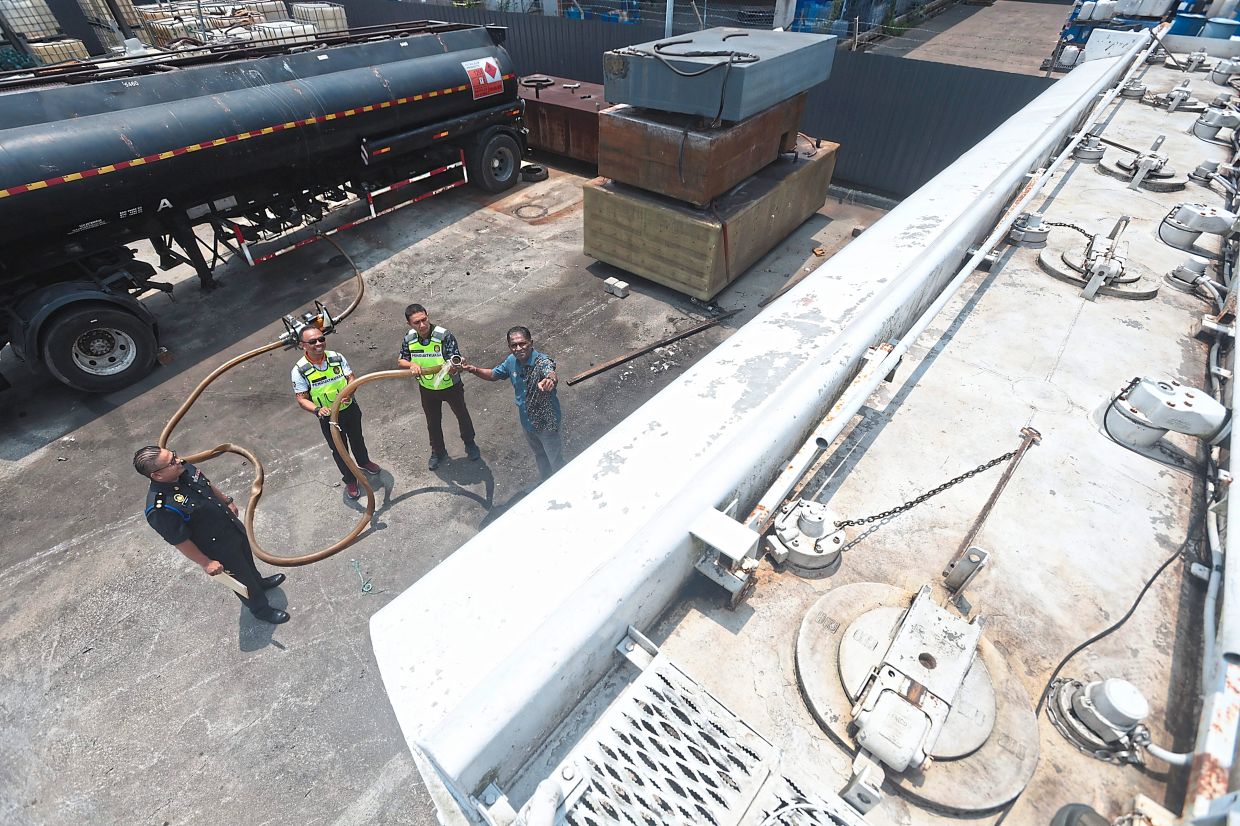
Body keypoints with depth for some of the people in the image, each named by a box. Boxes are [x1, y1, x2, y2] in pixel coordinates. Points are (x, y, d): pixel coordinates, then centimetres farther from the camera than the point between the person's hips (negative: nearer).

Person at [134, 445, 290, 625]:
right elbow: (180, 542, -26)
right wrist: (206, 563, -17)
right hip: (219, 550, -7)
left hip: (233, 527, 7)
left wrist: (227, 501, 18)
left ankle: (259, 582, 63)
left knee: (247, 559, 33)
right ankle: (261, 609, 44)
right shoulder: (161, 509, -37)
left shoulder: (184, 468, -16)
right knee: (242, 579, 18)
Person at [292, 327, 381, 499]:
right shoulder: (300, 370, -19)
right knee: (339, 449, 15)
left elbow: (351, 377, -9)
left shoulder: (336, 357, -13)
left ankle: (364, 462, 56)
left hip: (350, 409, 2)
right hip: (328, 416, -2)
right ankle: (349, 480, 37)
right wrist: (317, 409, -36)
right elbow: (302, 399, -16)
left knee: (357, 439, 26)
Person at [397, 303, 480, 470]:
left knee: (462, 415, 21)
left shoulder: (444, 336, -30)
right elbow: (400, 360, -1)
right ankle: (438, 452, 46)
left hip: (450, 386, -3)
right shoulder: (409, 339, -15)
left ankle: (470, 443, 48)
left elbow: (457, 364, -33)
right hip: (427, 389, 3)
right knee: (433, 421, 21)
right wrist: (412, 364, -23)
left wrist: (454, 368, -57)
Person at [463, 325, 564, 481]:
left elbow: (552, 376, -52)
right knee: (539, 456, 29)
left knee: (556, 461, 13)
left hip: (547, 423, -7)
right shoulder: (512, 361, -10)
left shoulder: (543, 361, -30)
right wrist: (474, 369, -11)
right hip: (527, 421, 7)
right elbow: (493, 375, 7)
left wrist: (550, 380, -76)